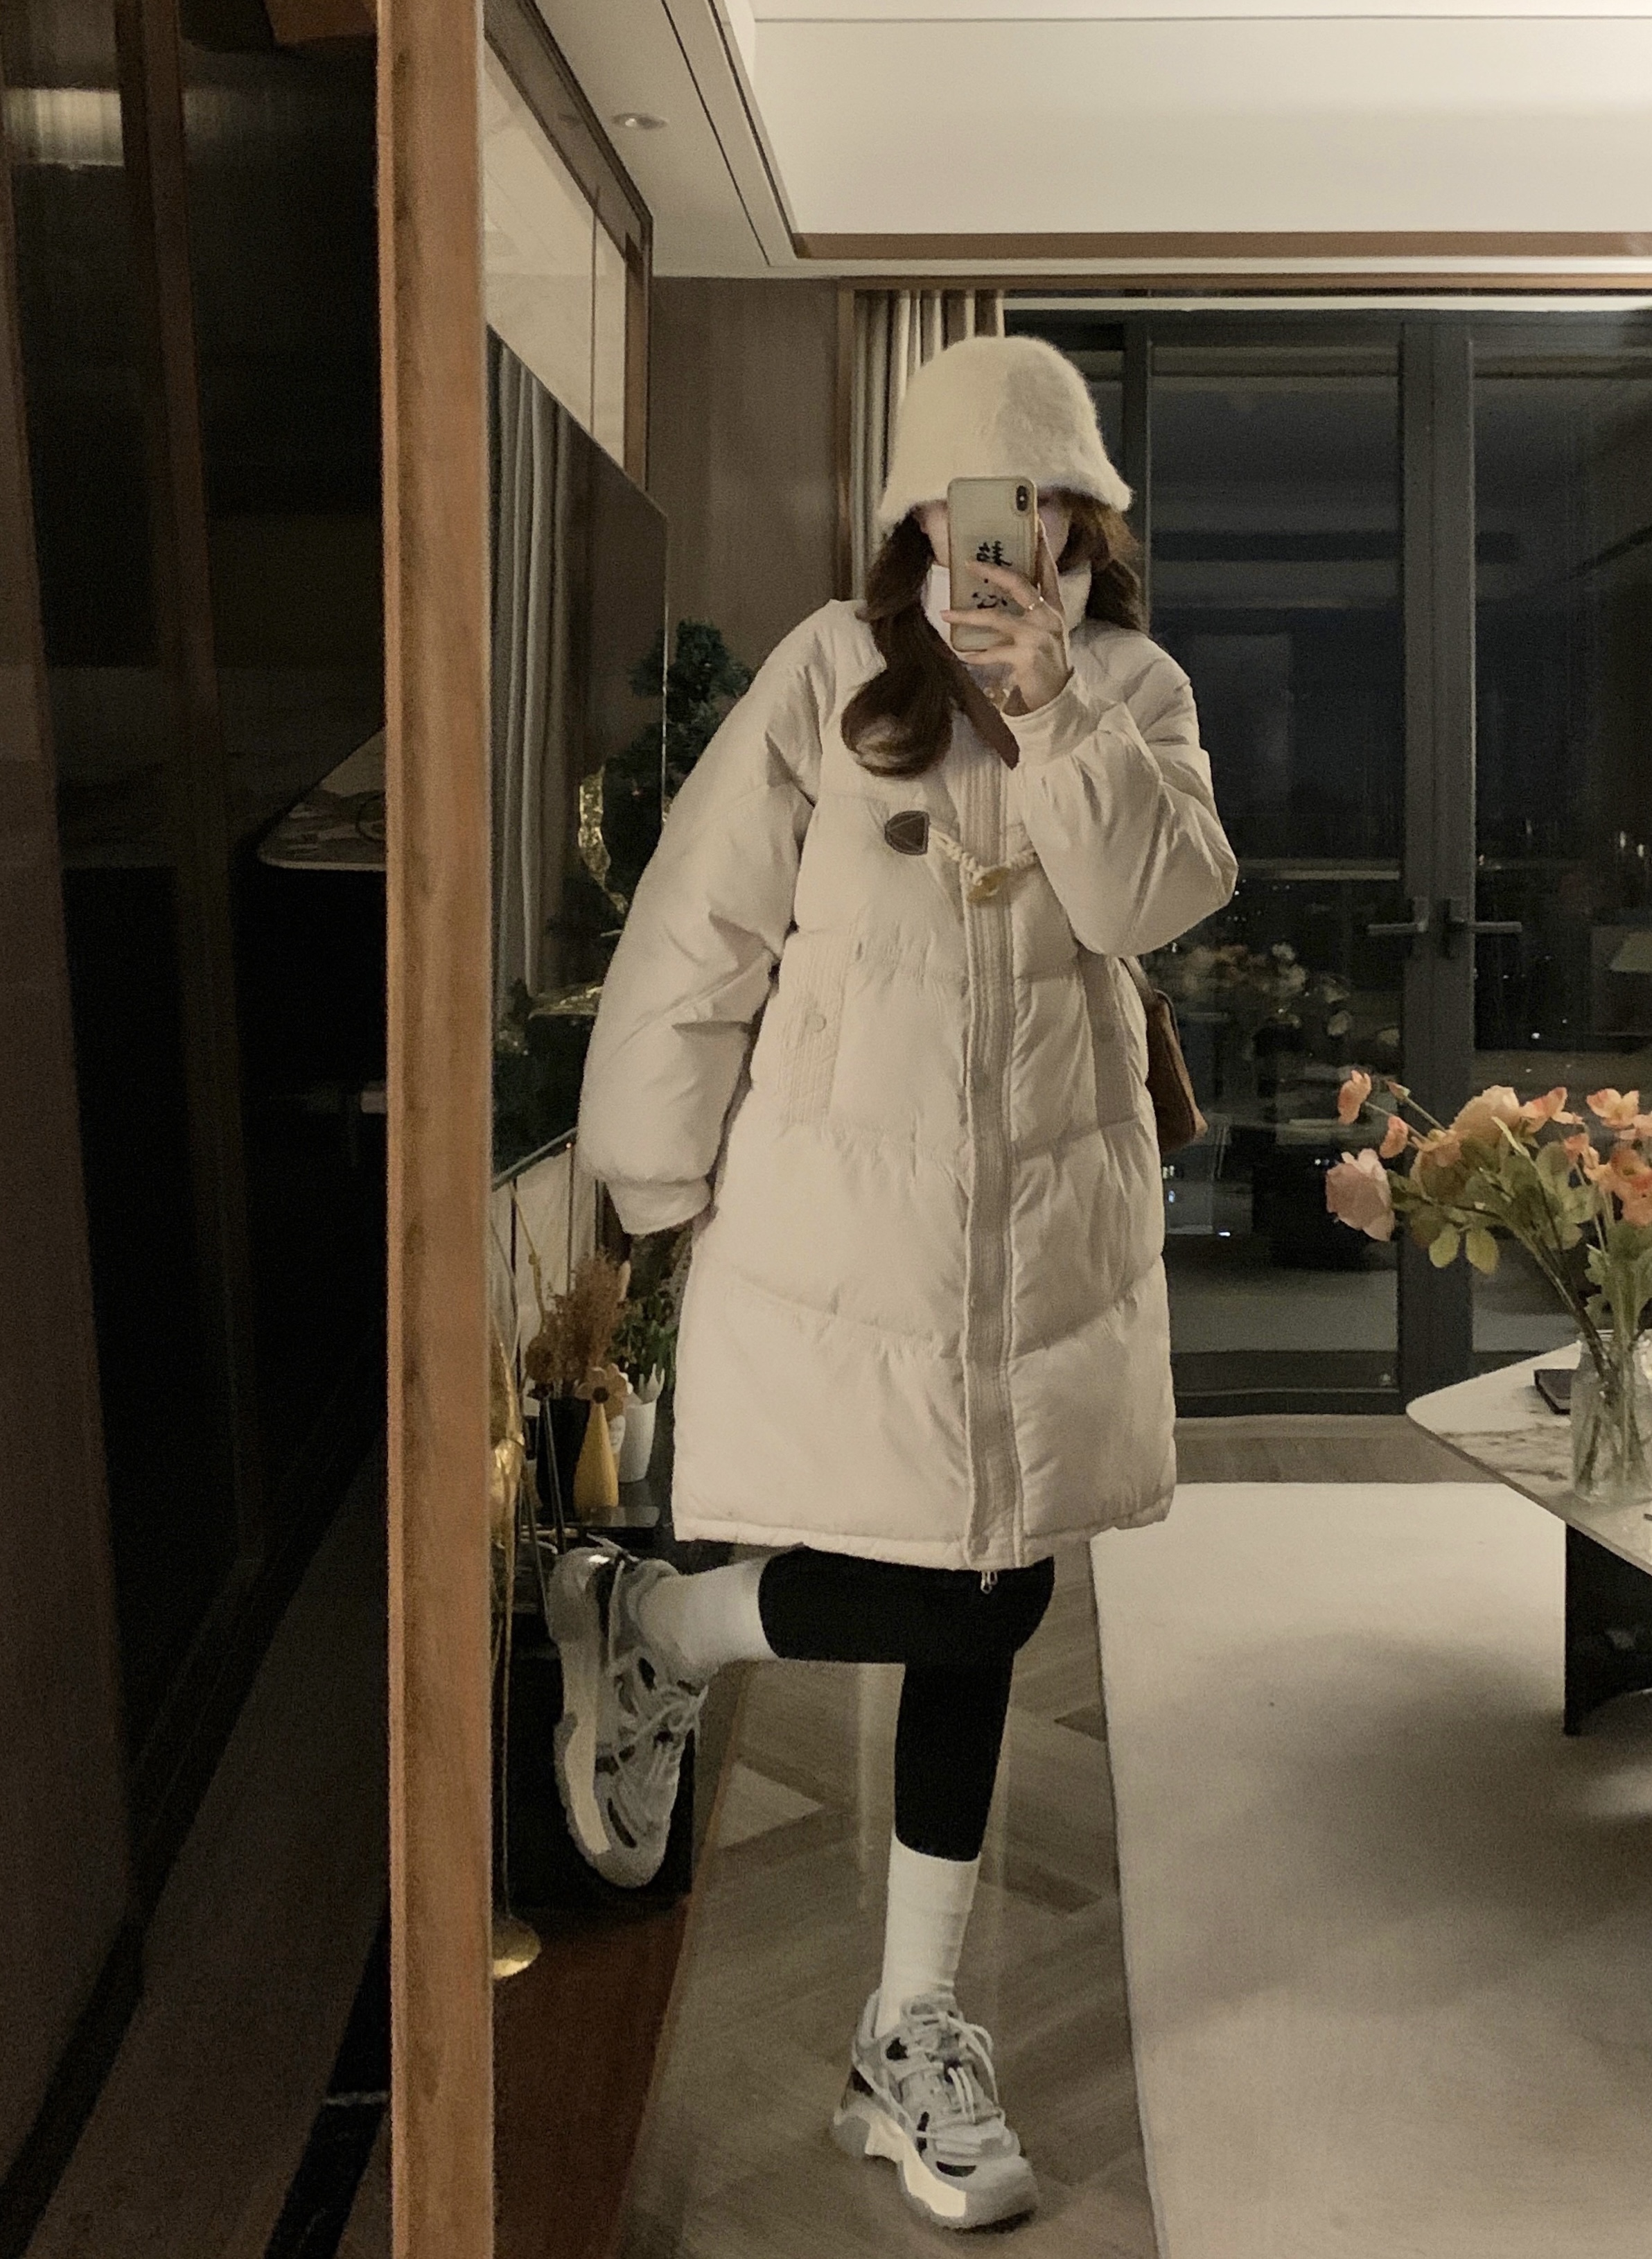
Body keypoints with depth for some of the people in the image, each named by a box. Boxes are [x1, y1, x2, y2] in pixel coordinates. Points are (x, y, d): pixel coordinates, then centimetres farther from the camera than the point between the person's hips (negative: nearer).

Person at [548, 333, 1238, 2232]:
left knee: (990, 1611, 8)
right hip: (844, 1211, -3)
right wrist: (662, 1188, -1)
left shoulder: (1133, 692, 6)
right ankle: (649, 1627, 24)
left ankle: (913, 2036, 25)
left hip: (1049, 1222, 4)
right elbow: (699, 937, -3)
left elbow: (1155, 900, -11)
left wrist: (1054, 706, -20)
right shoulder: (832, 672, -4)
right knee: (922, 1600, -9)